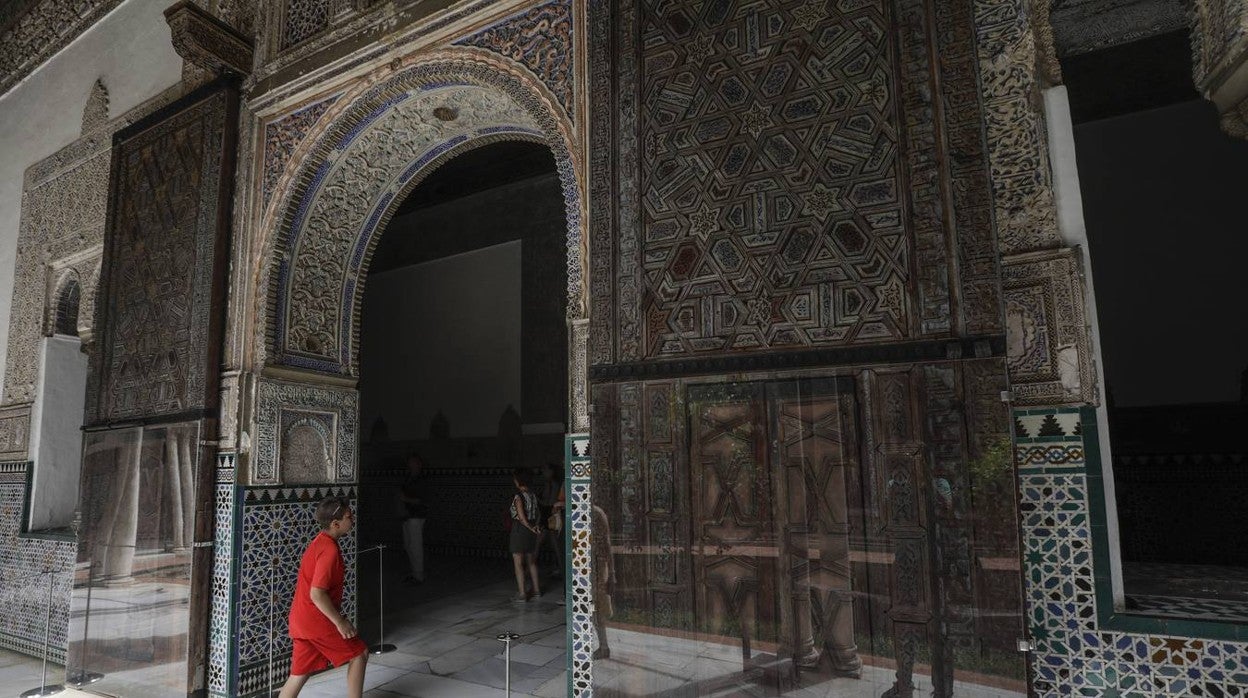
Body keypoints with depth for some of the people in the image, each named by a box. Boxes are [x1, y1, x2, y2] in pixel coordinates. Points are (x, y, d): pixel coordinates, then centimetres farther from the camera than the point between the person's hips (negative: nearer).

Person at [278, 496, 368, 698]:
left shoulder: (321, 541, 9)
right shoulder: (330, 549, -21)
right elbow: (317, 594, -26)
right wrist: (340, 622, -19)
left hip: (302, 619, 9)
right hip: (317, 620, -9)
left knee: (300, 673, 15)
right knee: (359, 653, 5)